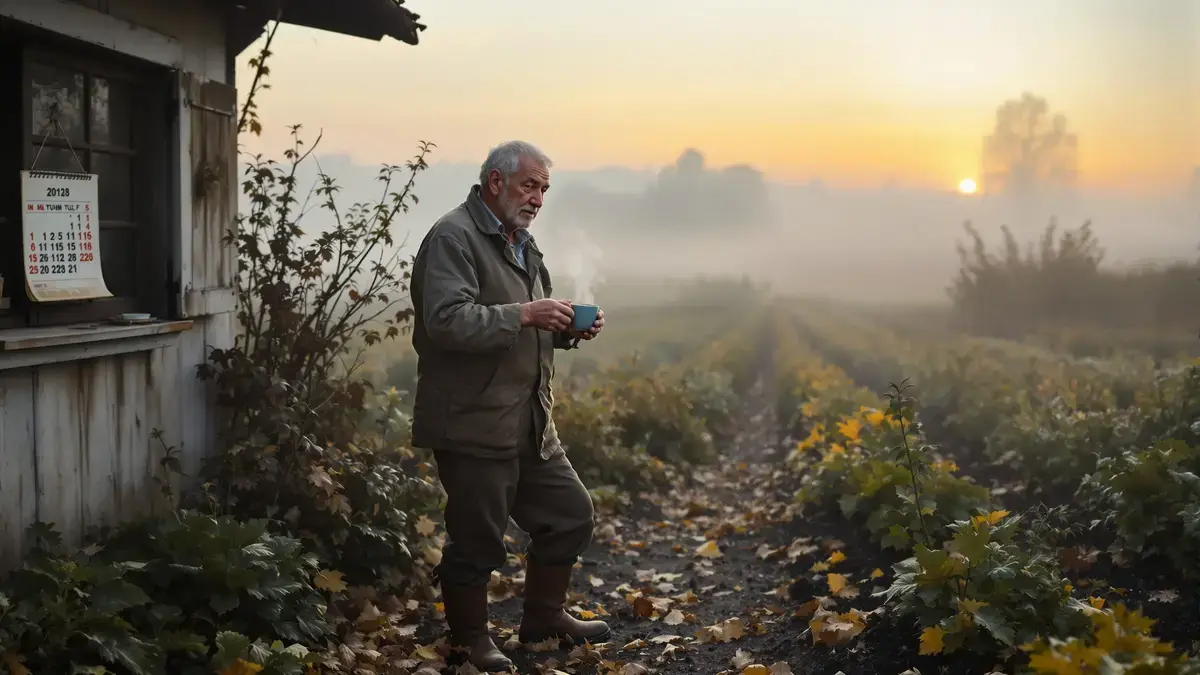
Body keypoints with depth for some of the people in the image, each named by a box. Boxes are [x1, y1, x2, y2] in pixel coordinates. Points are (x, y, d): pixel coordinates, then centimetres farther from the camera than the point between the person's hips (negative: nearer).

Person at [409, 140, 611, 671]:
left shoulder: (520, 242, 19)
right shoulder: (453, 238, -12)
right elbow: (447, 320, -26)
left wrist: (567, 330, 7)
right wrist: (524, 314, -27)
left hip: (531, 423, 9)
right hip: (474, 424, -9)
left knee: (570, 514, 15)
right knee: (477, 540, 1)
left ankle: (544, 616, 33)